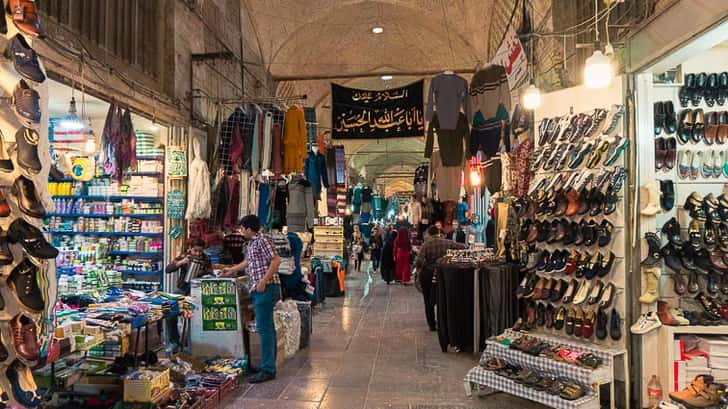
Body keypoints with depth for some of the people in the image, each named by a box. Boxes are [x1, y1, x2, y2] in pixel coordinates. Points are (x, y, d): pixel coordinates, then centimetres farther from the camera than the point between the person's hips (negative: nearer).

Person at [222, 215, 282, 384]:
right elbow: (248, 262, 34)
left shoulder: (262, 240, -11)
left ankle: (267, 370, -7)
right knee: (267, 327, 13)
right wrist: (231, 270, 44)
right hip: (258, 290, 10)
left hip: (266, 288, -10)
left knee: (264, 328, -10)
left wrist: (264, 280, -24)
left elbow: (276, 260, -20)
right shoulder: (251, 243, 19)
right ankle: (269, 365, 20)